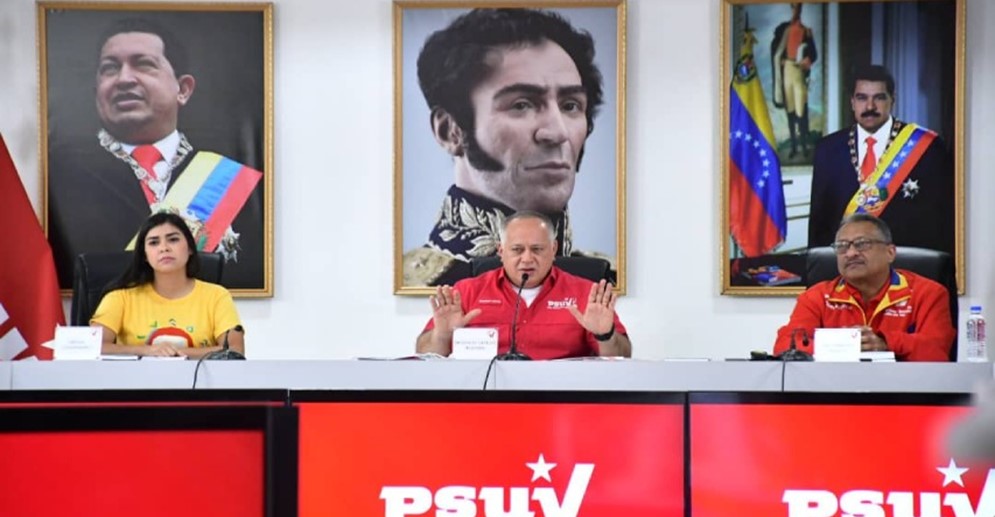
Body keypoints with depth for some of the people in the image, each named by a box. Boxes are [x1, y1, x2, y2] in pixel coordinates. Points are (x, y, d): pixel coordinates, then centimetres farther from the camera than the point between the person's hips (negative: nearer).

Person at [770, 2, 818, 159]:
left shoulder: (806, 31, 3)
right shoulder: (783, 29, 11)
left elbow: (813, 54, 1)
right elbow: (774, 47, 16)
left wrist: (807, 62, -17)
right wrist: (780, 61, 1)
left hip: (799, 71, -3)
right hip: (786, 70, 4)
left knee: (801, 110, -8)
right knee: (790, 110, 8)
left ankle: (804, 145, -2)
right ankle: (793, 146, 14)